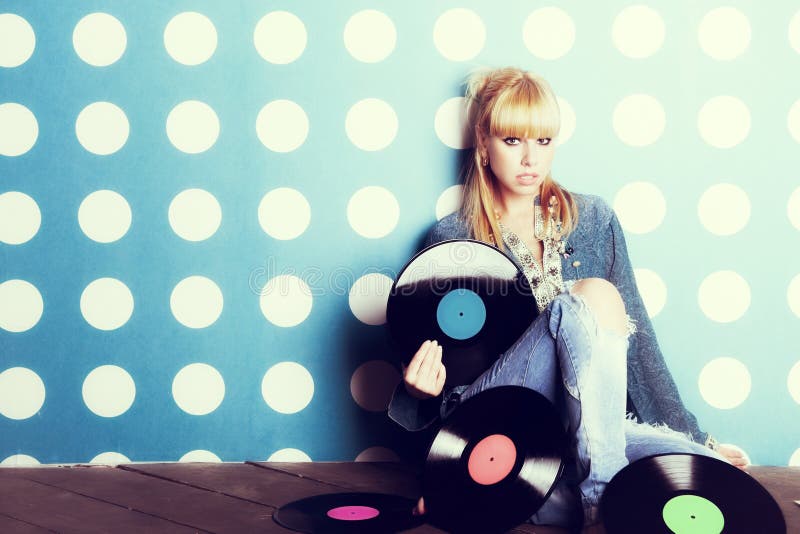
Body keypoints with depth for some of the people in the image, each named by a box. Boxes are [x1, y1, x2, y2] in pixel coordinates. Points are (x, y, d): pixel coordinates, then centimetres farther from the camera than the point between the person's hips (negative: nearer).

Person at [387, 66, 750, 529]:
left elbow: (635, 336, 11)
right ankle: (603, 499, -26)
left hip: (589, 421, 3)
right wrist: (418, 389, -16)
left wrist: (694, 437, 6)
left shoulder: (594, 219, 12)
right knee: (594, 297, -29)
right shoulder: (451, 240, 5)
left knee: (720, 480, -24)